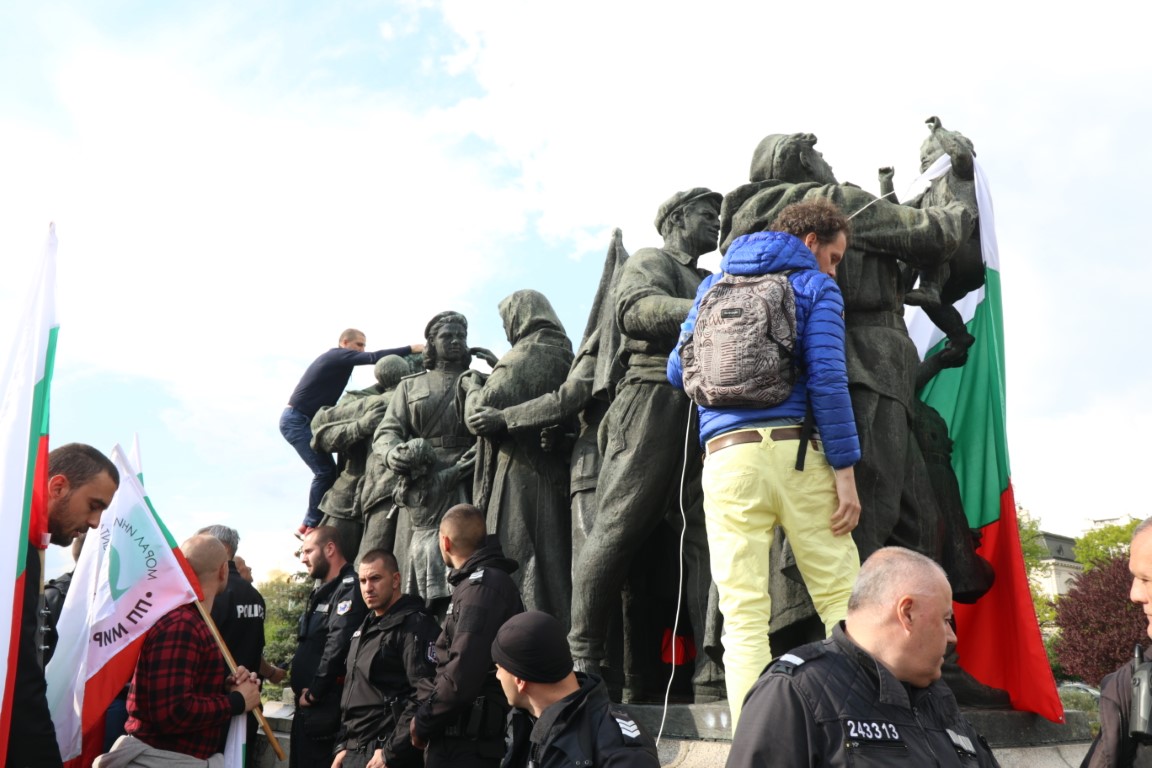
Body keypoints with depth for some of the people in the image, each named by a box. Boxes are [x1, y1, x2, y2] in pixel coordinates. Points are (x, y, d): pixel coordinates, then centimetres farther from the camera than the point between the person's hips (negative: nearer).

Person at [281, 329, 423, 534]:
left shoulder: (334, 359, 19)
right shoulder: (339, 355, -10)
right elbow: (374, 358, -23)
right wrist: (412, 349, -25)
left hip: (299, 420, 10)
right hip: (297, 420, -10)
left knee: (326, 470, 7)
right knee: (326, 470, -14)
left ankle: (309, 524, 9)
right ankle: (312, 525, -8)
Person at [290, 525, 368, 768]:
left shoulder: (350, 588, -14)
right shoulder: (324, 590, 19)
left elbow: (337, 647, -23)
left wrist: (314, 693, -16)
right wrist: (302, 691, 13)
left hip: (326, 707, -10)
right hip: (307, 705, 10)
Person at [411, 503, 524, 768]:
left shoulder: (482, 585, -17)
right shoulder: (484, 581, 16)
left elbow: (461, 675, -25)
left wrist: (422, 723, -12)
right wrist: (428, 720, 13)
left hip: (468, 744, -10)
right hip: (464, 736, 10)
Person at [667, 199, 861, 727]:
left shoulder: (713, 285, 20)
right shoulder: (815, 287, 7)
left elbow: (678, 372, 19)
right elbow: (827, 380, -5)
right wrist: (844, 469, -5)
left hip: (727, 457, 3)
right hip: (795, 451, -3)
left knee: (743, 613, 0)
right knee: (840, 596, 5)